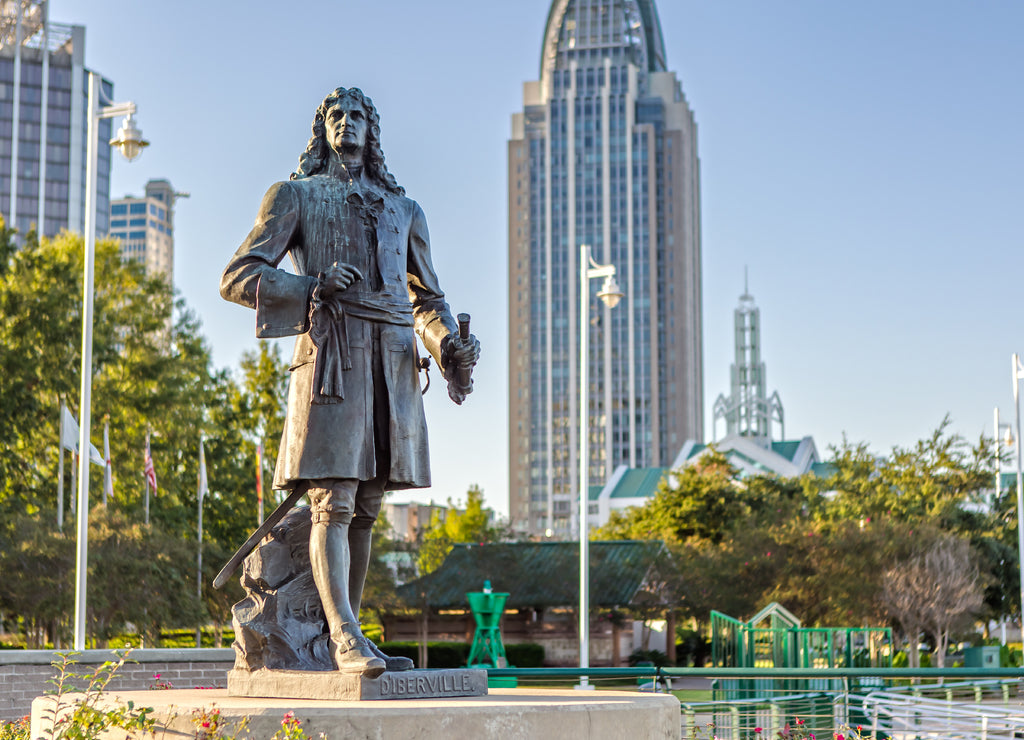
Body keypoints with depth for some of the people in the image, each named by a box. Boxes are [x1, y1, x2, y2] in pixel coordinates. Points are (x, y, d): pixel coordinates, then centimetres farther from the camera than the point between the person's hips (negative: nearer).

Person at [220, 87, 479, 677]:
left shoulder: (403, 209, 25)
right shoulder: (295, 196, 13)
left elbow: (428, 296, 25)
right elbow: (238, 277, 4)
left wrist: (449, 346, 4)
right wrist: (313, 287, -11)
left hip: (393, 363, 5)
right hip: (332, 353, -4)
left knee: (367, 507, 4)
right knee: (332, 502, -14)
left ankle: (345, 639, 9)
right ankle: (346, 637, -20)